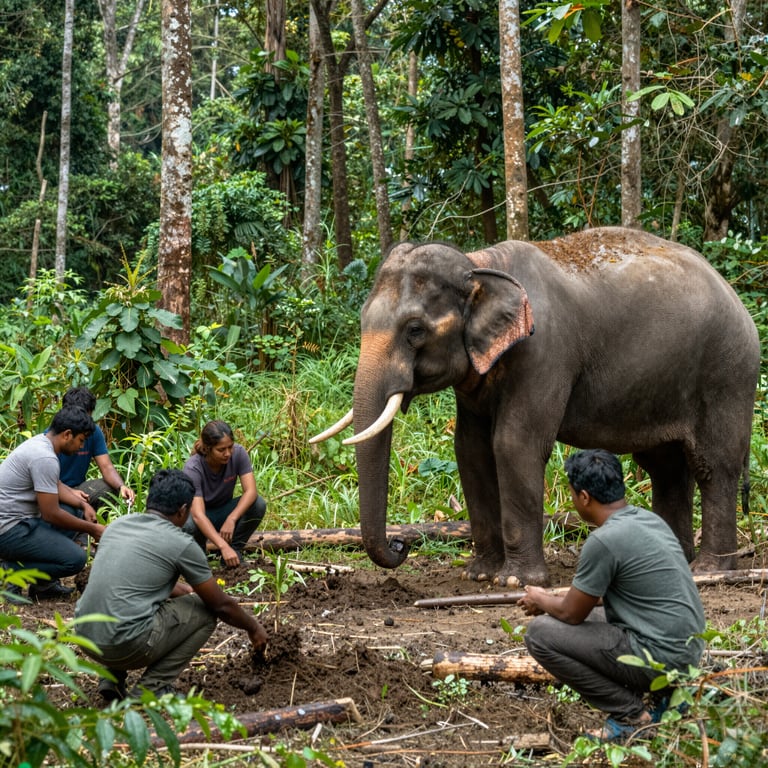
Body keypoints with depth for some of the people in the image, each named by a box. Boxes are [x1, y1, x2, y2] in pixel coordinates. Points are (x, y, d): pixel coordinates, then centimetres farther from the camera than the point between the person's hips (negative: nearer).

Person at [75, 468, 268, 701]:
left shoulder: (117, 525, 13)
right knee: (205, 611, 11)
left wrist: (180, 589, 42)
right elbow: (222, 605, 6)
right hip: (126, 646, -7)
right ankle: (152, 687, 4)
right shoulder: (181, 544, -4)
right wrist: (254, 628, 23)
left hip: (85, 638, 7)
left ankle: (112, 678, 19)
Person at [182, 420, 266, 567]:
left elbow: (251, 491, -26)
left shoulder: (238, 453, -20)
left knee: (258, 504, -26)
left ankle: (234, 551, -7)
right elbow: (198, 515, -39)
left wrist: (231, 519, -42)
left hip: (224, 510, 3)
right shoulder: (193, 468, -29)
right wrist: (223, 547, -50)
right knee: (188, 525, -38)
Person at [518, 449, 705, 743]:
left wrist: (541, 601, 14)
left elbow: (572, 613, -7)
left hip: (658, 658, -9)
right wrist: (556, 598, 31)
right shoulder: (649, 519, 8)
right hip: (689, 650, 9)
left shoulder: (603, 540, -19)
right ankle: (668, 694, 16)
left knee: (541, 633, -5)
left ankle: (632, 716, -2)